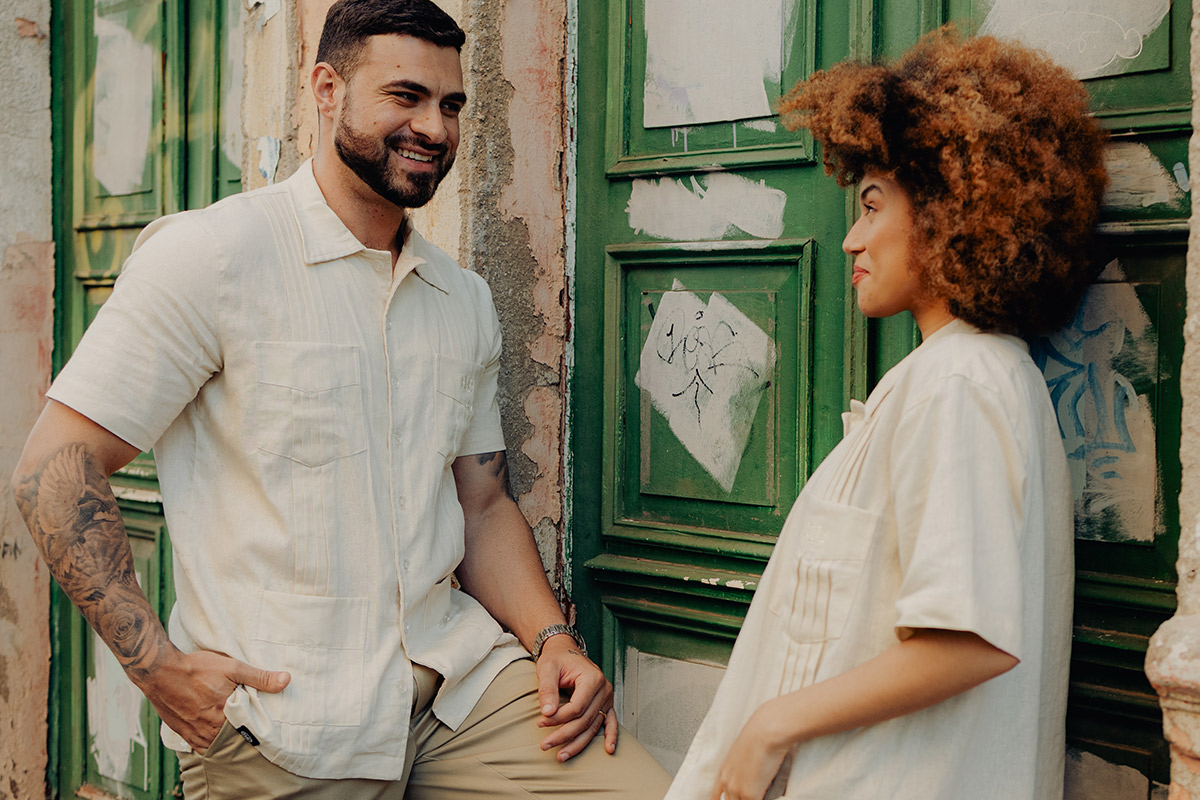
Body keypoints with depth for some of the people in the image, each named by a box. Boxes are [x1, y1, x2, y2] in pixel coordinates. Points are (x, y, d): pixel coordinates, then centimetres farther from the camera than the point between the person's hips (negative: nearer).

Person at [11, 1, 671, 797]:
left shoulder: (466, 301, 12)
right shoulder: (211, 255, -7)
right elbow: (56, 467, -8)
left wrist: (553, 640, -1)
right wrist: (157, 663, -15)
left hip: (457, 673, 5)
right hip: (282, 716, -5)